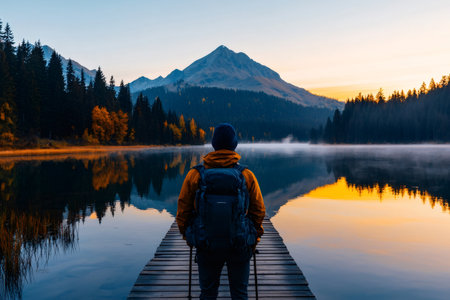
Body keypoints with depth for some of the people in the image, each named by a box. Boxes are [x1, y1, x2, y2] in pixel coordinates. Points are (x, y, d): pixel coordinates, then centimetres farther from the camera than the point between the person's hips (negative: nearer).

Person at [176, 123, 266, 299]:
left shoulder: (195, 175, -6)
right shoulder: (246, 175, -6)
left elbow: (183, 210, -1)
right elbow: (259, 210, -2)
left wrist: (186, 235, 15)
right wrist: (254, 238, 12)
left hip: (207, 245, 0)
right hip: (239, 246, 0)